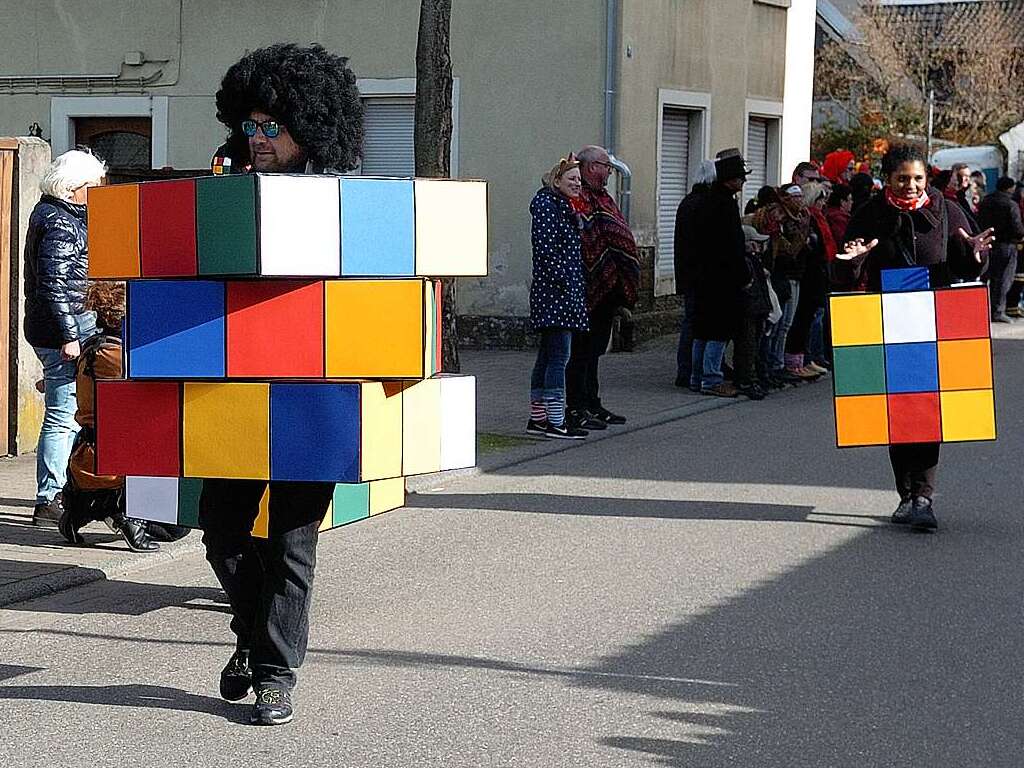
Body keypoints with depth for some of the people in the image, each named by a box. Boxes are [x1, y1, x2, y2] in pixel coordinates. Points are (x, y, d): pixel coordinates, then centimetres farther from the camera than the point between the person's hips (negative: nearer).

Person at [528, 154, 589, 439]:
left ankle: (538, 418, 17)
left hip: (567, 291, 10)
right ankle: (555, 422, -12)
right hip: (554, 291, -10)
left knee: (547, 357, 12)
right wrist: (561, 280, -21)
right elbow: (545, 247, -19)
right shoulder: (546, 204, -10)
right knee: (559, 355, -11)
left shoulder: (567, 208, 20)